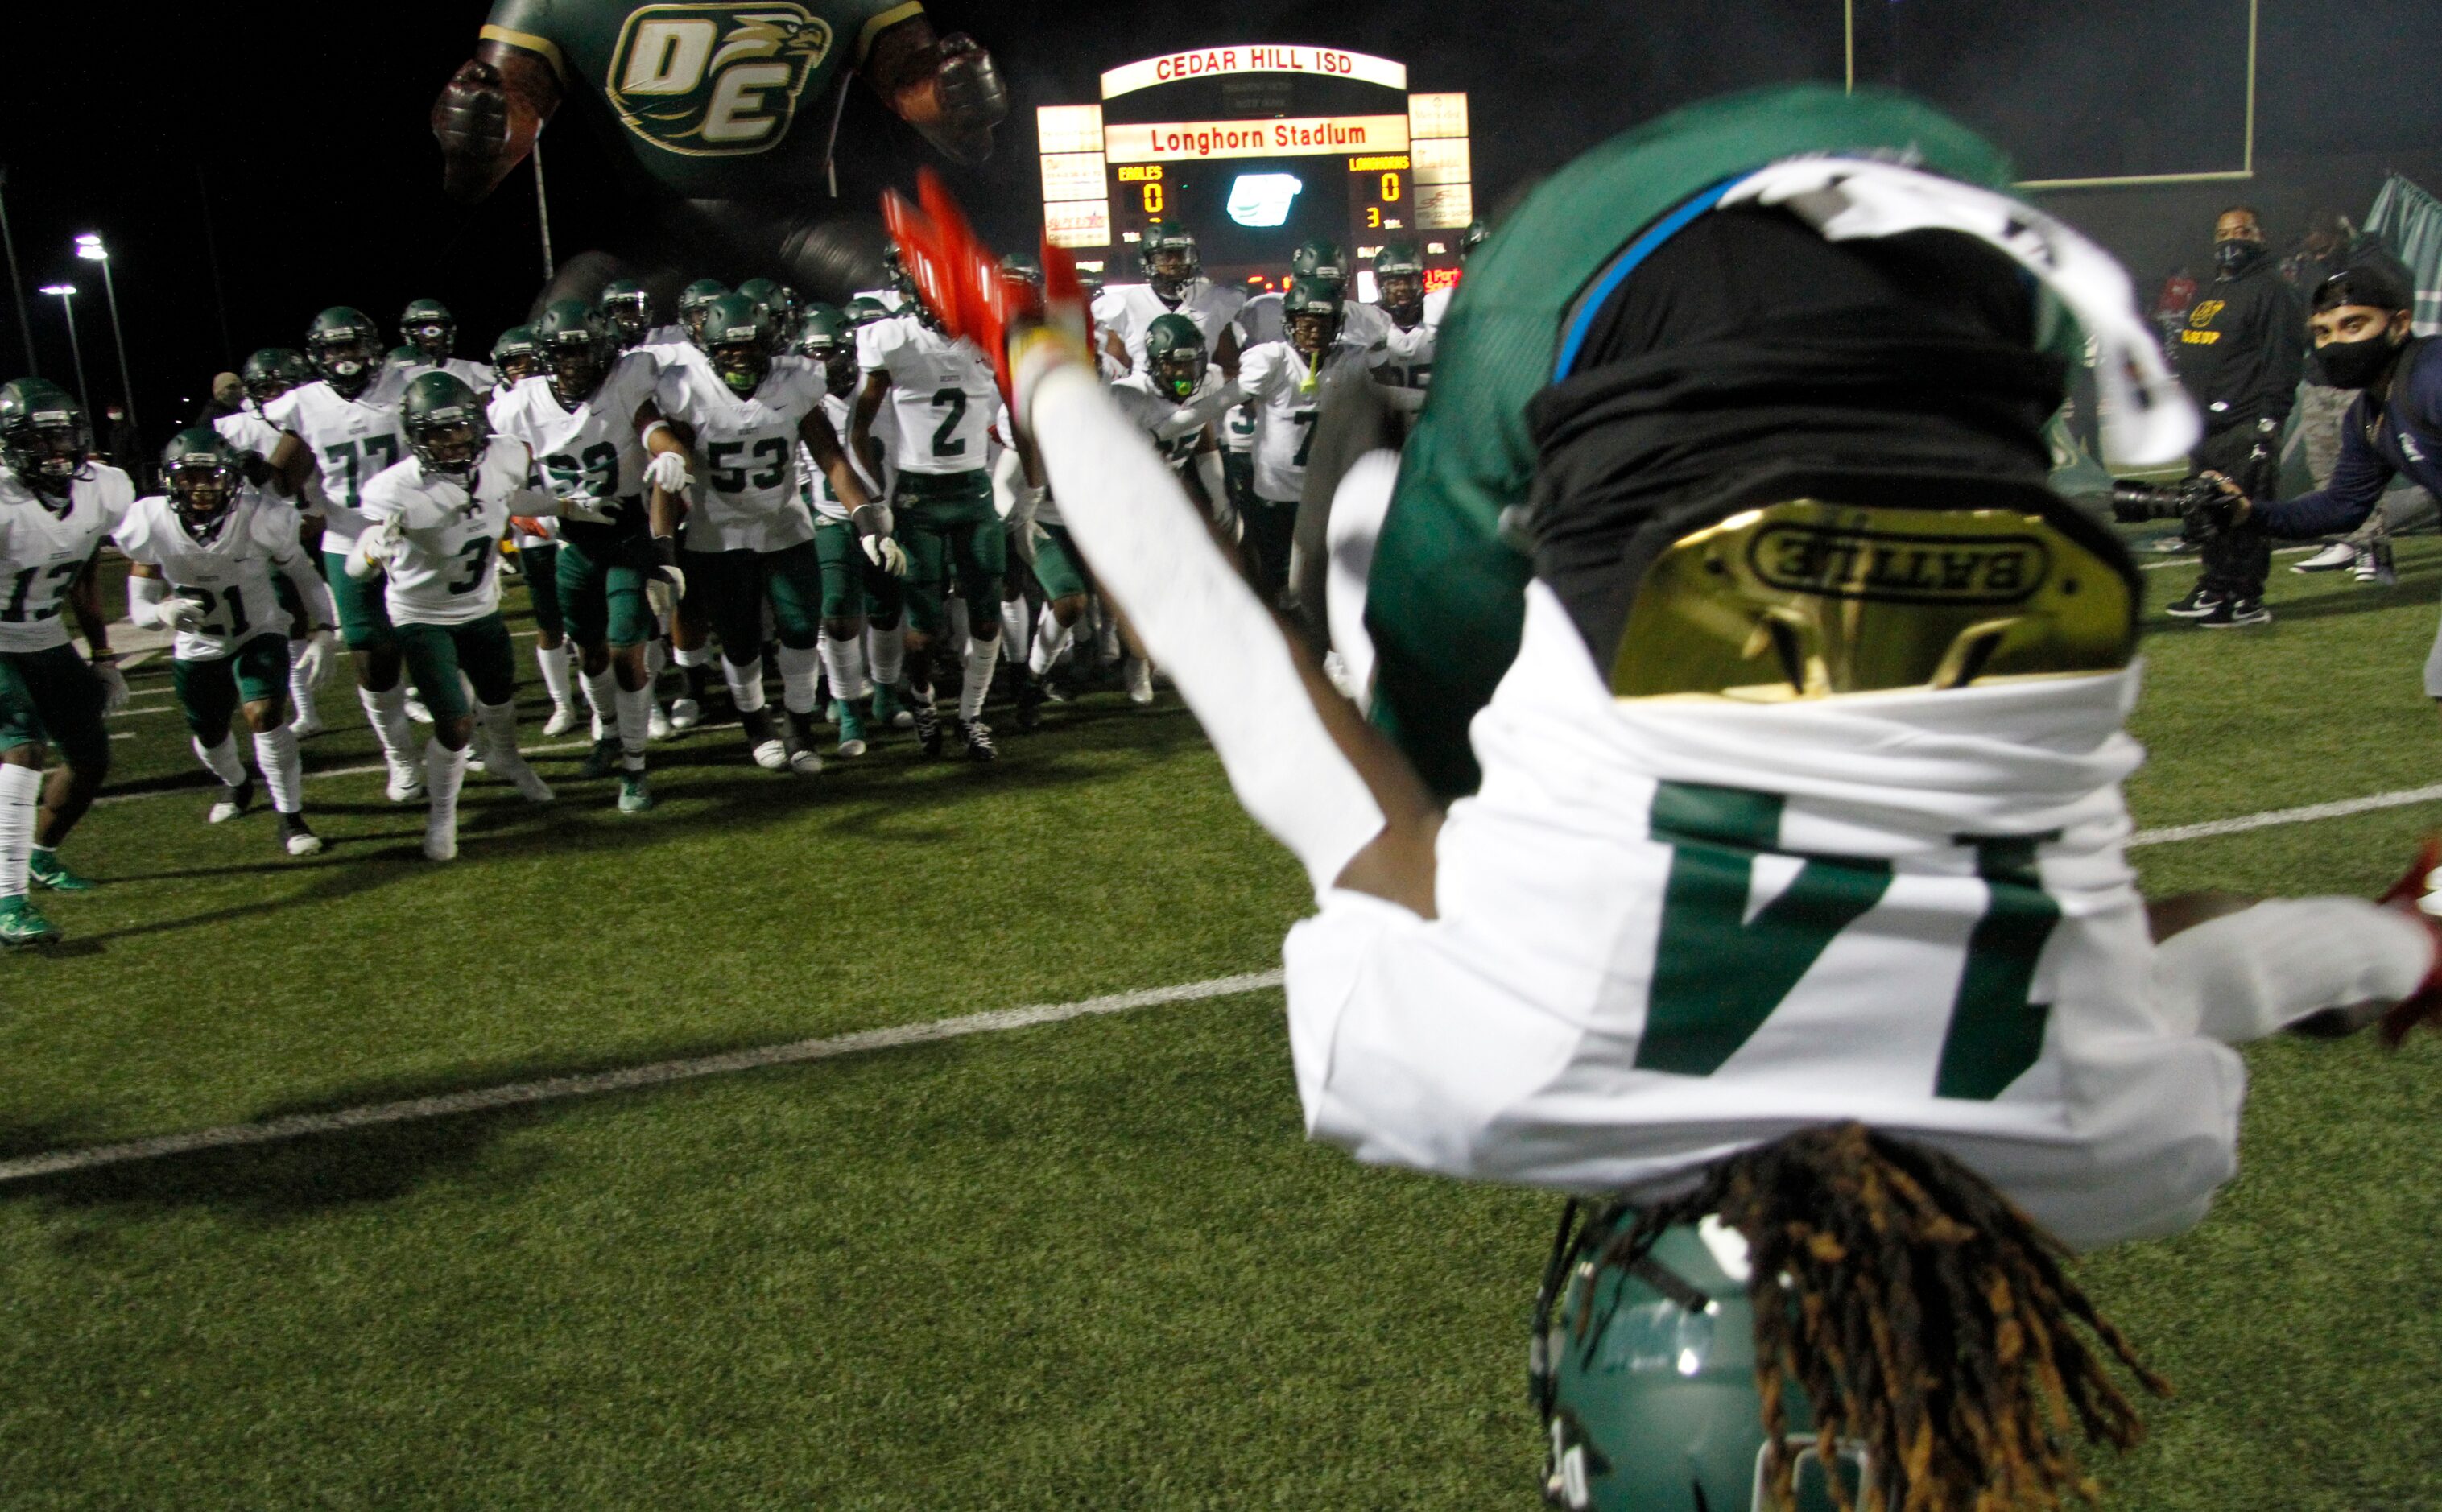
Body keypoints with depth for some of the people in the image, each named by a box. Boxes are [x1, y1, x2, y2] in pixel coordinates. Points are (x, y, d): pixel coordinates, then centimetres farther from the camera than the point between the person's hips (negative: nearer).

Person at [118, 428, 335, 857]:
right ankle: (236, 785, 53)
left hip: (260, 635, -3)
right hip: (197, 648, 3)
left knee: (264, 715, -24)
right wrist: (165, 613, -38)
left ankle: (291, 818, -9)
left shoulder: (260, 518, -26)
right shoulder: (150, 527, -21)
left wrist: (321, 631, -20)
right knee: (208, 736, 17)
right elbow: (139, 609, -15)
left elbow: (304, 576, -10)